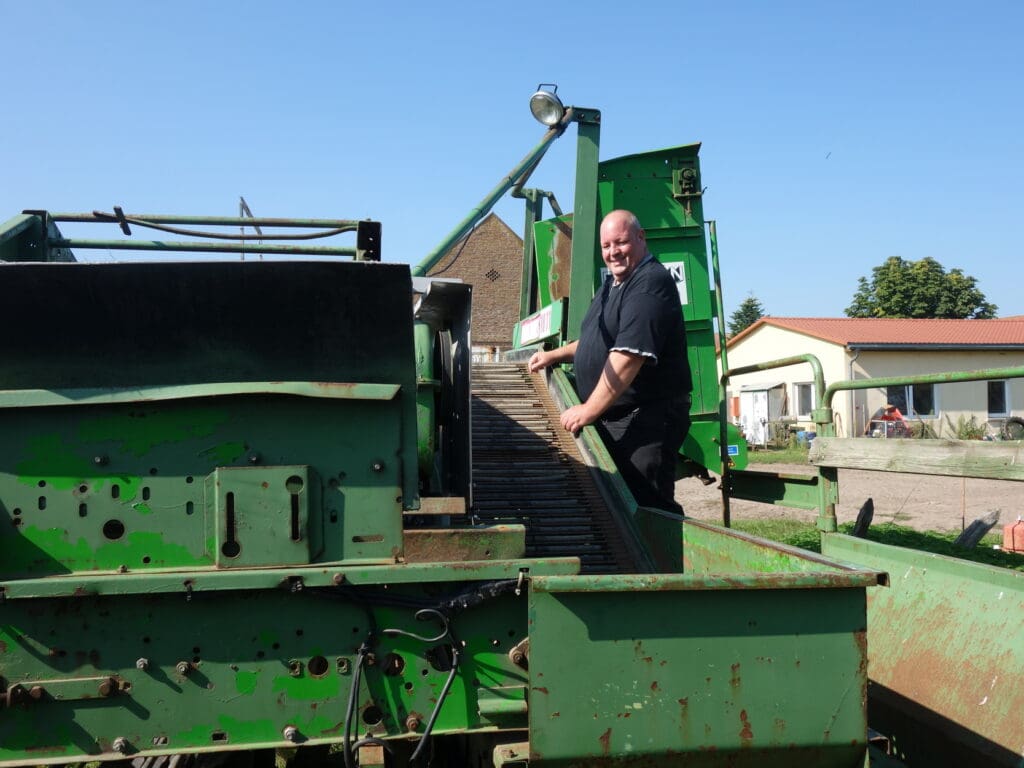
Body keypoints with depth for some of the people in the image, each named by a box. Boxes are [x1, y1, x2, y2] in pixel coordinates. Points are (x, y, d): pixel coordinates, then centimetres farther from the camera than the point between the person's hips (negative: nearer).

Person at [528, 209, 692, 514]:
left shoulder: (651, 283, -15)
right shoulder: (612, 284, 20)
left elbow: (629, 355, -24)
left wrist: (590, 410, -21)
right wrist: (556, 355, 22)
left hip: (646, 419, -10)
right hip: (611, 420, 10)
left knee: (648, 506, -10)